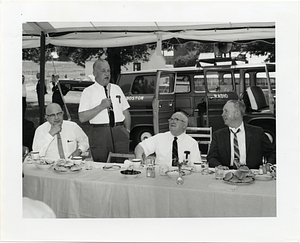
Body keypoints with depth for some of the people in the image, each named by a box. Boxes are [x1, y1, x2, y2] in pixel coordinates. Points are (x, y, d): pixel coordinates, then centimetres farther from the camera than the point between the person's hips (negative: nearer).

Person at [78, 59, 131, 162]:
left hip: (119, 132, 3)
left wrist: (127, 130, 3)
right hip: (99, 133, -3)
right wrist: (101, 106, -14)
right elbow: (82, 118, -7)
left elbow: (126, 112, 16)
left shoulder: (117, 89, 15)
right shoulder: (88, 92, 2)